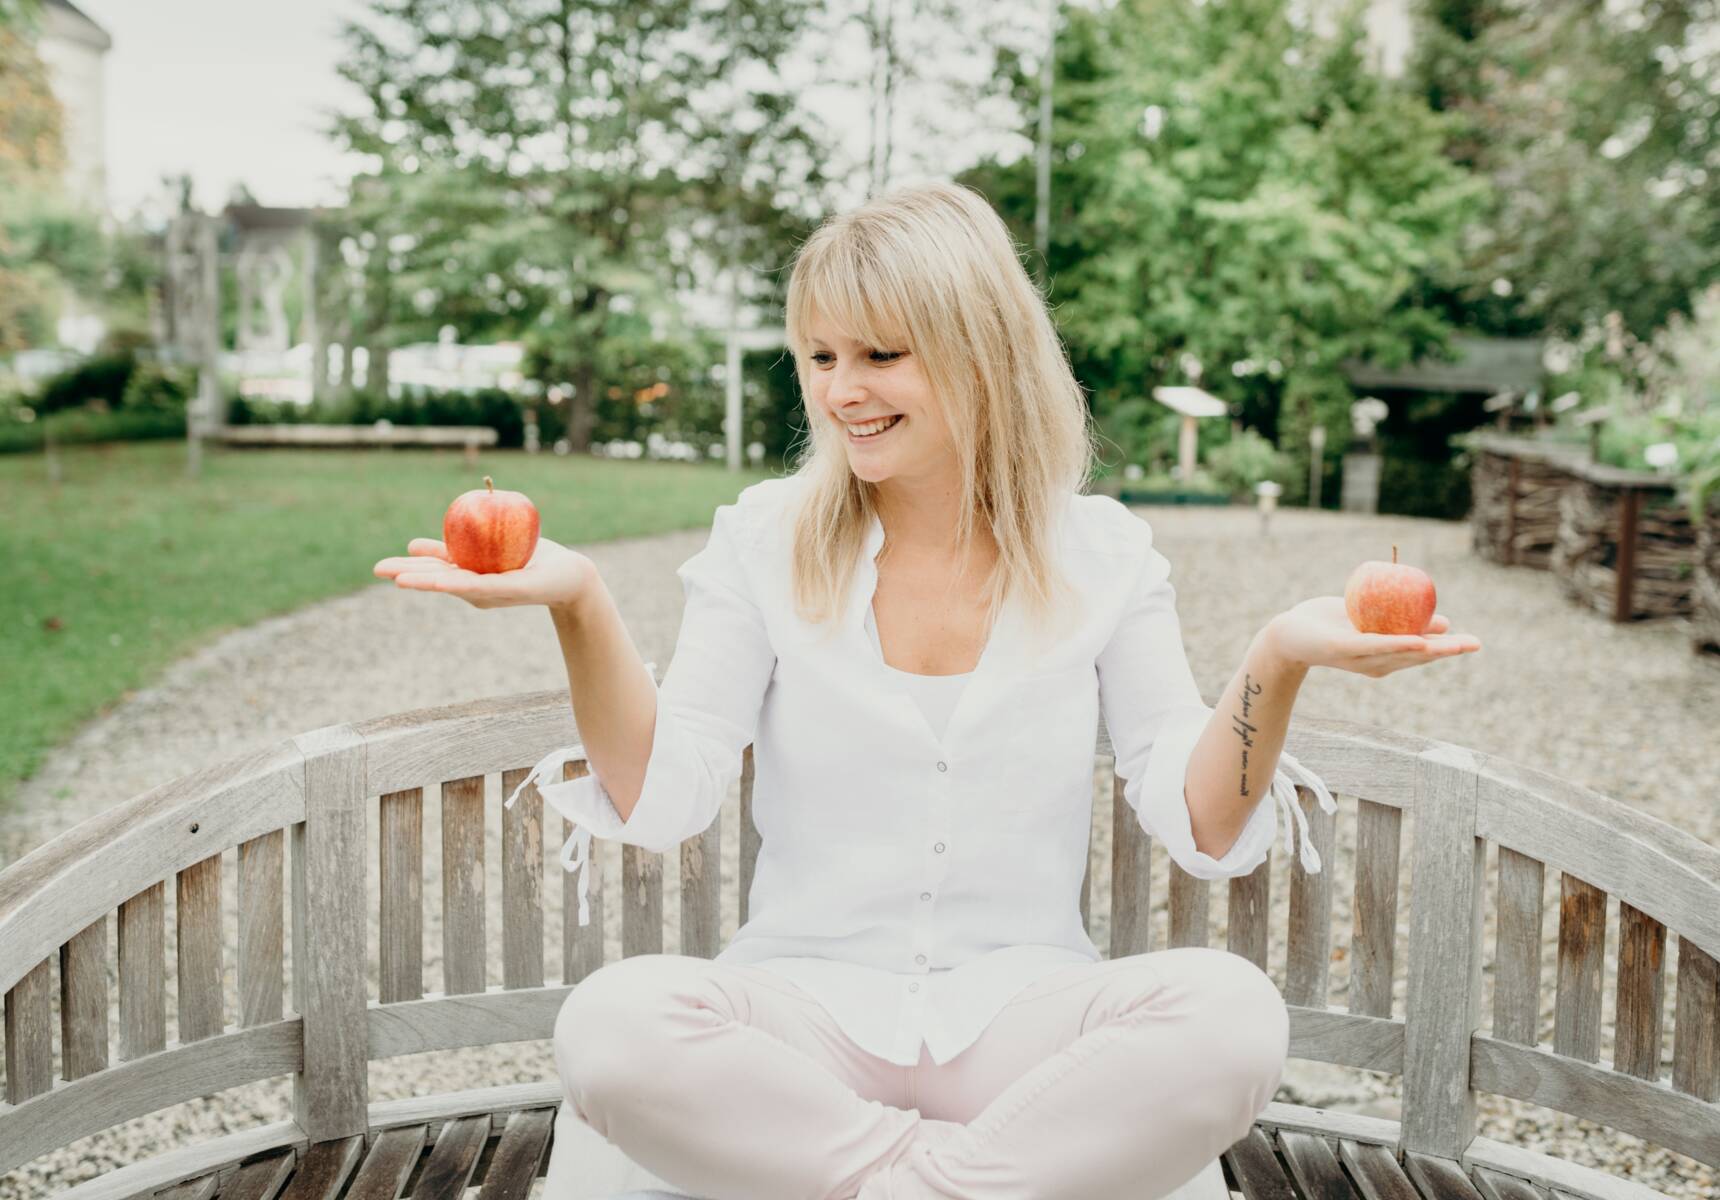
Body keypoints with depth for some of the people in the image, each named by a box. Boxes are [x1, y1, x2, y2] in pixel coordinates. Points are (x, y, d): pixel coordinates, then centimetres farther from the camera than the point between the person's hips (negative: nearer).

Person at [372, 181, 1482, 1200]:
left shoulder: (1101, 552, 3)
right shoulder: (764, 540, 2)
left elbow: (1204, 828, -3)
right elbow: (664, 799, -6)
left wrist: (1277, 664, -21)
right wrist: (579, 605, -20)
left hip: (1021, 1016, 1)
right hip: (804, 1011, 0)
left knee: (1234, 1011, -30)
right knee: (611, 1022, -31)